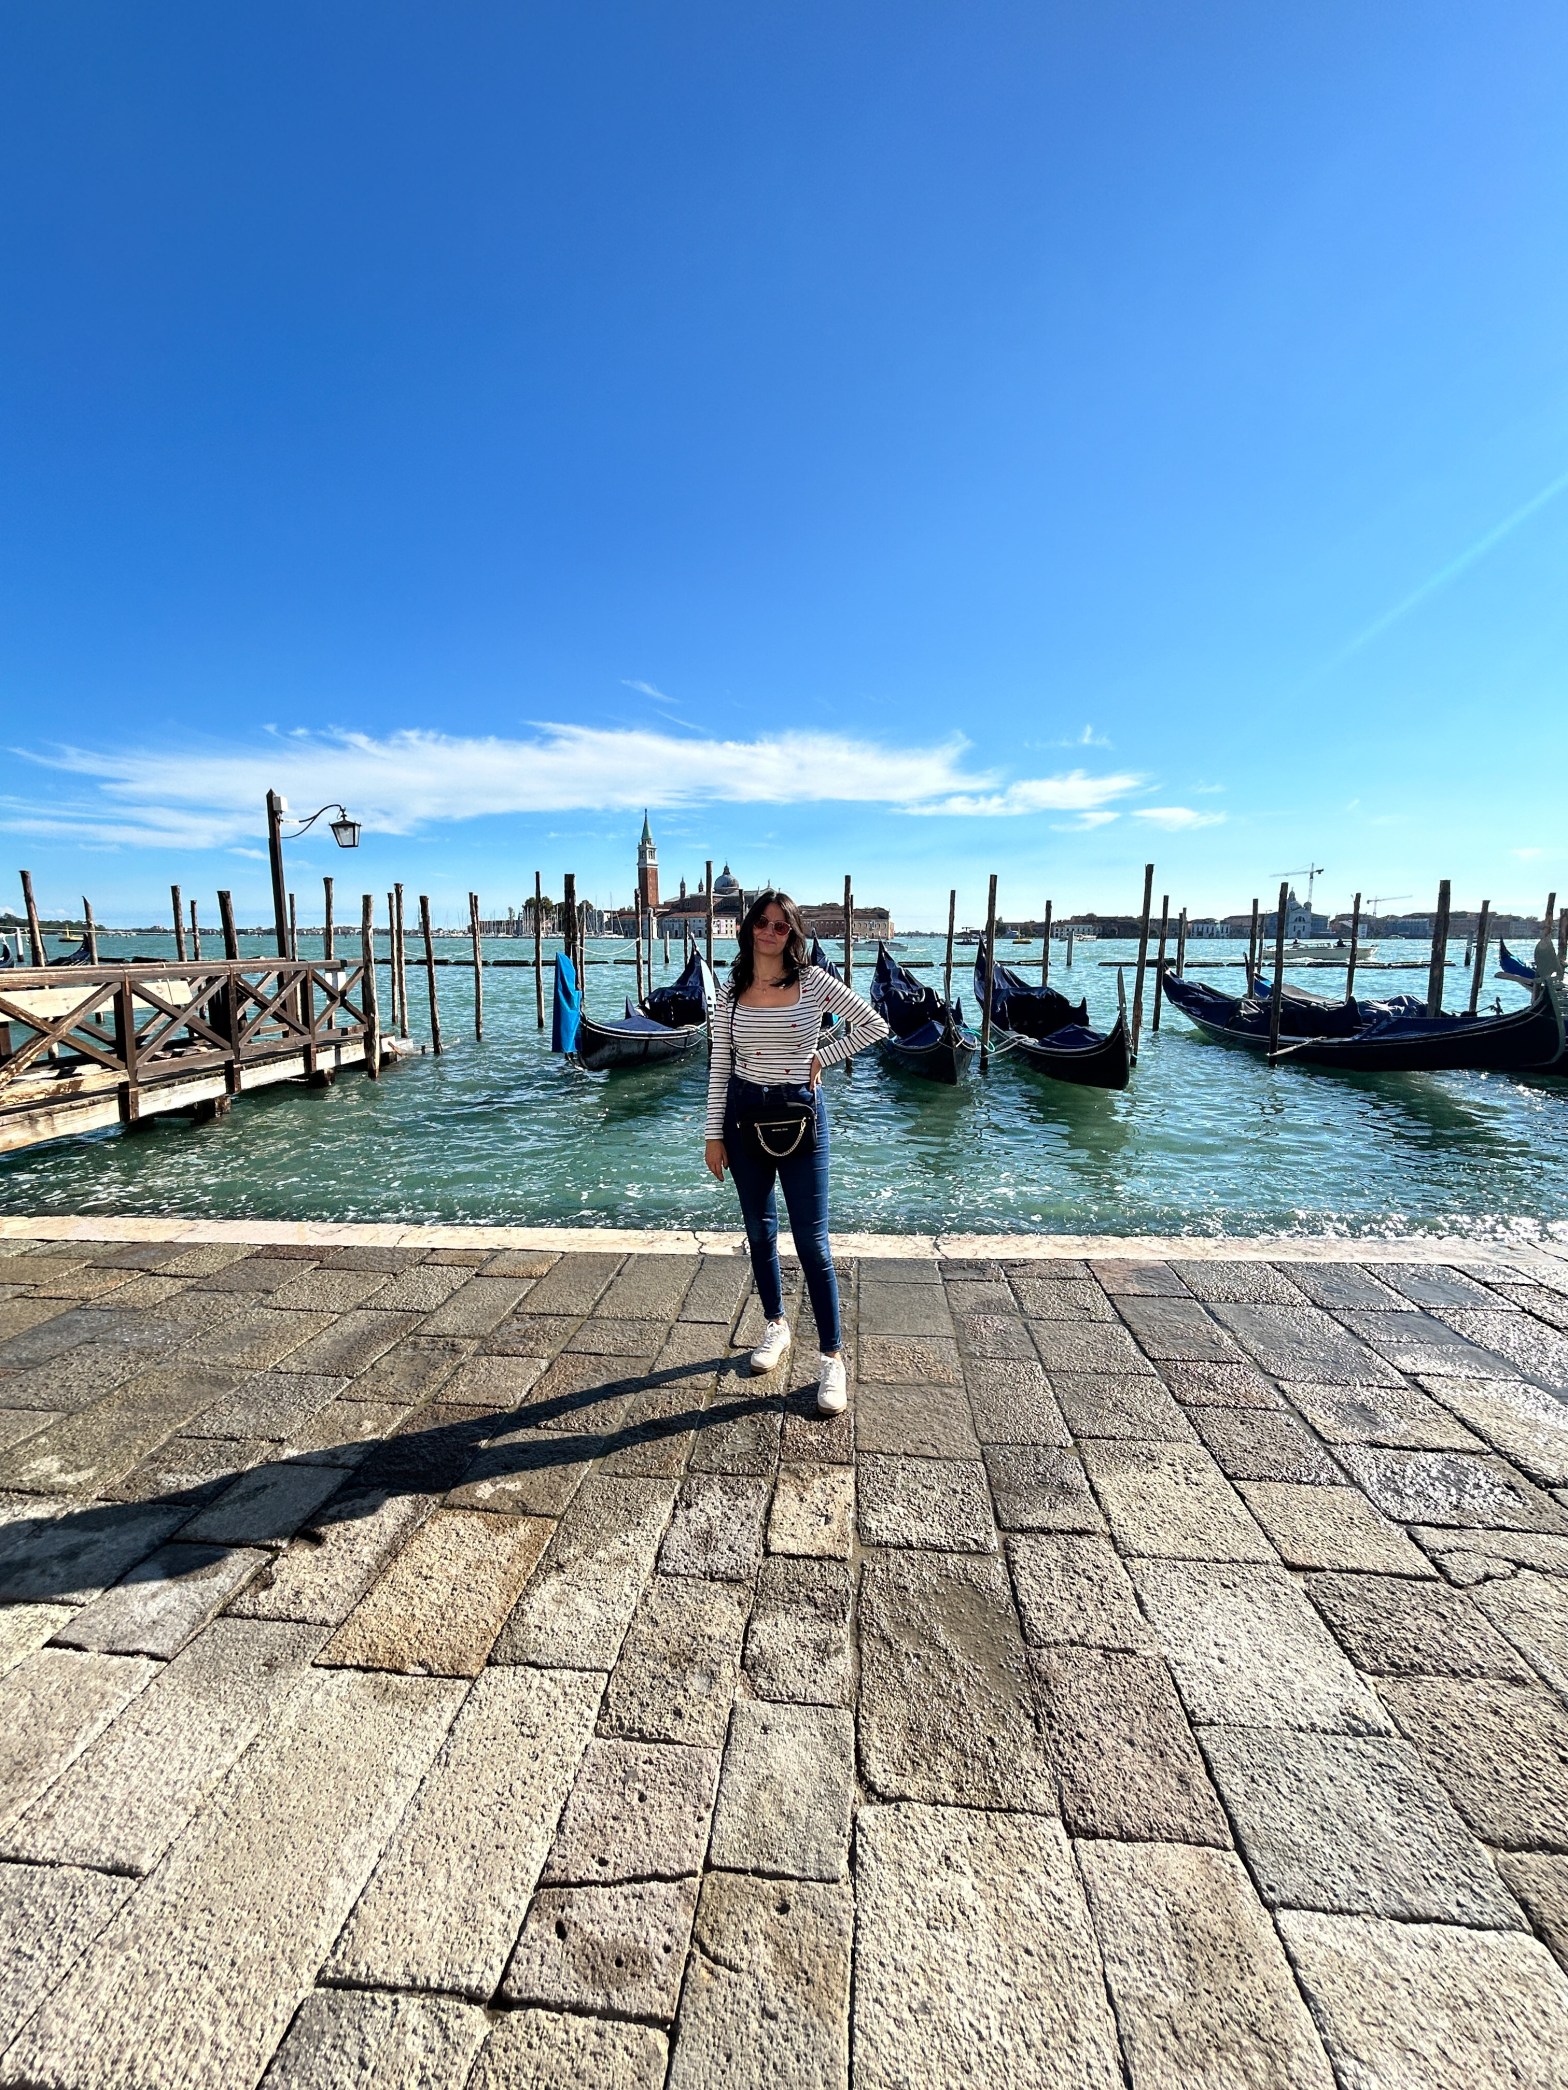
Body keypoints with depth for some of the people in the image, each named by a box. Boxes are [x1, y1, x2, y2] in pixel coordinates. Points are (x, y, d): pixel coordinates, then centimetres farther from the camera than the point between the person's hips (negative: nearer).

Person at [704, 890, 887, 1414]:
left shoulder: (812, 982, -6)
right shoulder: (731, 992, 2)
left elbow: (875, 1025, -1)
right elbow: (720, 1066, 4)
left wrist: (821, 1057, -5)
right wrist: (715, 1133, 2)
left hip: (800, 1115, -3)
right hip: (745, 1115, 4)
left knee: (812, 1241, -3)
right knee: (759, 1232, 15)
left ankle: (833, 1358, 9)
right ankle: (776, 1326, 36)